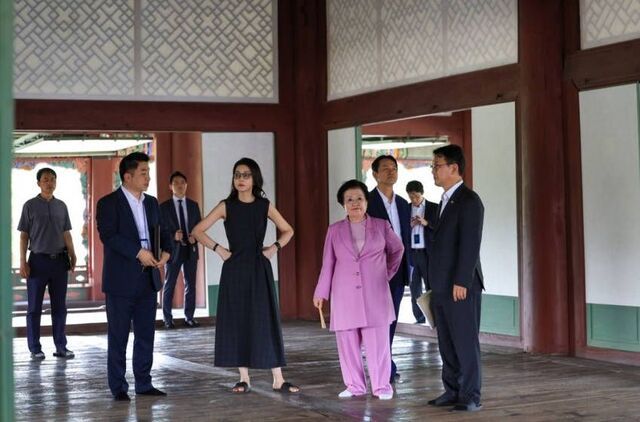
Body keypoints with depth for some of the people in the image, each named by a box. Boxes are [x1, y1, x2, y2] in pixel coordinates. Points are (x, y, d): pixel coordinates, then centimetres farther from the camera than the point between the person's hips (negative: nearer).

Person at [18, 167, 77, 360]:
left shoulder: (61, 206, 9)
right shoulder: (30, 205, 0)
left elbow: (66, 234, 13)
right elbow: (24, 236, 0)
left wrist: (72, 255, 2)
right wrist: (22, 262, -7)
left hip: (59, 260, 3)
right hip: (38, 260, -3)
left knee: (59, 306, 7)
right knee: (34, 307, 3)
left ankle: (61, 346, 13)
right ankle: (35, 348, 9)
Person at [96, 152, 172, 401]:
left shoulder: (151, 203, 14)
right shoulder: (108, 203, -7)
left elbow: (161, 231, 20)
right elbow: (108, 236, -18)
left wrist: (166, 251, -1)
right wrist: (138, 252, -23)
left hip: (148, 279, 6)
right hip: (121, 281, -6)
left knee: (146, 335, 10)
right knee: (118, 337, 2)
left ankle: (144, 383, 19)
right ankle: (118, 388, 10)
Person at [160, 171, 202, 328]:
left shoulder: (194, 205, 9)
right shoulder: (164, 207, 0)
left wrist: (195, 237, -10)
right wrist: (173, 236, -20)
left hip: (190, 249, 3)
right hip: (173, 250, -3)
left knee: (190, 285, 7)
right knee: (169, 285, 3)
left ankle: (189, 317, 14)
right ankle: (168, 319, 10)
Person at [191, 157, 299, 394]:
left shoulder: (264, 206, 3)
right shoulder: (226, 206, 0)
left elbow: (287, 231, 15)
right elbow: (197, 231, -1)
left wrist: (275, 247, 0)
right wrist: (218, 249, -8)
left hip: (259, 268, 1)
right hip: (235, 269, 0)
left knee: (266, 320, -1)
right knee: (237, 321, 2)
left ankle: (278, 379, -1)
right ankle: (244, 378, 10)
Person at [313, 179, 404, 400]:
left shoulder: (381, 226, 4)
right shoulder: (335, 230, 7)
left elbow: (397, 249, 20)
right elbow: (328, 264, 9)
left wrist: (387, 273, 19)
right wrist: (321, 292, 8)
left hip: (374, 295, -1)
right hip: (345, 295, 2)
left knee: (378, 341, -4)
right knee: (347, 342, 3)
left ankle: (382, 386, 5)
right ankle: (354, 385, 13)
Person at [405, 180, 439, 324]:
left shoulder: (434, 208, 3)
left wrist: (426, 223, -15)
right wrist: (410, 225, -9)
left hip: (428, 253, -3)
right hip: (411, 253, 3)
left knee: (431, 286, -8)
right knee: (414, 288, 5)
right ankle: (419, 318, 11)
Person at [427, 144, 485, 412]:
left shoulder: (469, 201, -11)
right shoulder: (446, 200, 17)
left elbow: (470, 244, -18)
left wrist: (461, 282, -21)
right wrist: (436, 285, 16)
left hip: (460, 287, -9)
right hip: (442, 287, 9)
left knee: (465, 342, -3)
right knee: (447, 343, 12)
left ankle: (470, 396, 3)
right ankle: (452, 391, 19)